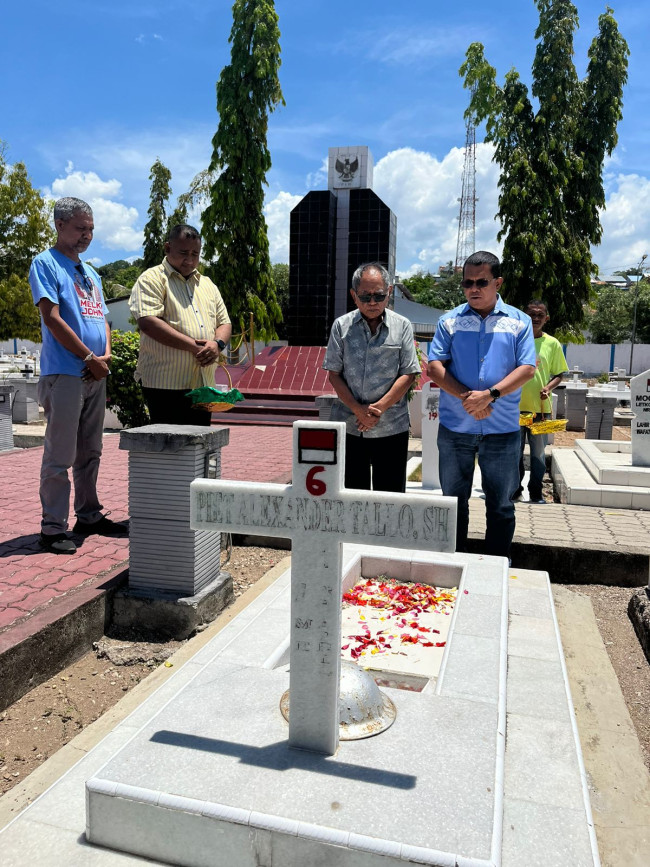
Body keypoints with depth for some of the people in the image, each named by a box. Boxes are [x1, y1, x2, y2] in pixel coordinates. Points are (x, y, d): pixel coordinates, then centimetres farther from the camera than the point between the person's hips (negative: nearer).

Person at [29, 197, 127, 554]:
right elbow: (52, 318, -11)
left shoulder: (91, 273, 22)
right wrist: (90, 358, -11)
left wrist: (106, 355, 0)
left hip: (96, 375, 7)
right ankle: (53, 526, 2)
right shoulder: (45, 263, -1)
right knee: (60, 456, -5)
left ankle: (89, 515, 22)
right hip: (65, 373, -7)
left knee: (90, 453, 12)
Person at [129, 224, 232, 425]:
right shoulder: (152, 279, -1)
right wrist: (193, 346, -18)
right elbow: (147, 322, -15)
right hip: (166, 384, -6)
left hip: (203, 386, 7)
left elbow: (224, 323, 19)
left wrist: (217, 344, -6)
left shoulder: (207, 284, 21)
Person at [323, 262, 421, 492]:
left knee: (390, 496, 6)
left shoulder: (402, 326, 2)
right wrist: (358, 409, -11)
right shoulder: (341, 326, 5)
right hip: (347, 427, 1)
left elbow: (409, 374, -3)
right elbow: (334, 374, 2)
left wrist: (379, 408, -13)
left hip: (391, 427, -1)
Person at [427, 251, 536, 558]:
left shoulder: (519, 321, 4)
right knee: (453, 501, 12)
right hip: (455, 427, 1)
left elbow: (527, 369, -4)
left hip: (502, 429, 0)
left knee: (501, 504, 10)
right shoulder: (449, 320, 5)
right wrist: (466, 397, -16)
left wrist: (490, 394, -18)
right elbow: (434, 366, -3)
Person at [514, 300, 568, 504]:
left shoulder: (552, 344, 3)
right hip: (516, 405, 0)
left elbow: (559, 374, 9)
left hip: (541, 407, 0)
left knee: (538, 452, 6)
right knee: (515, 451, 8)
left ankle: (536, 493, 17)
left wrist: (549, 387, -11)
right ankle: (515, 490, 23)